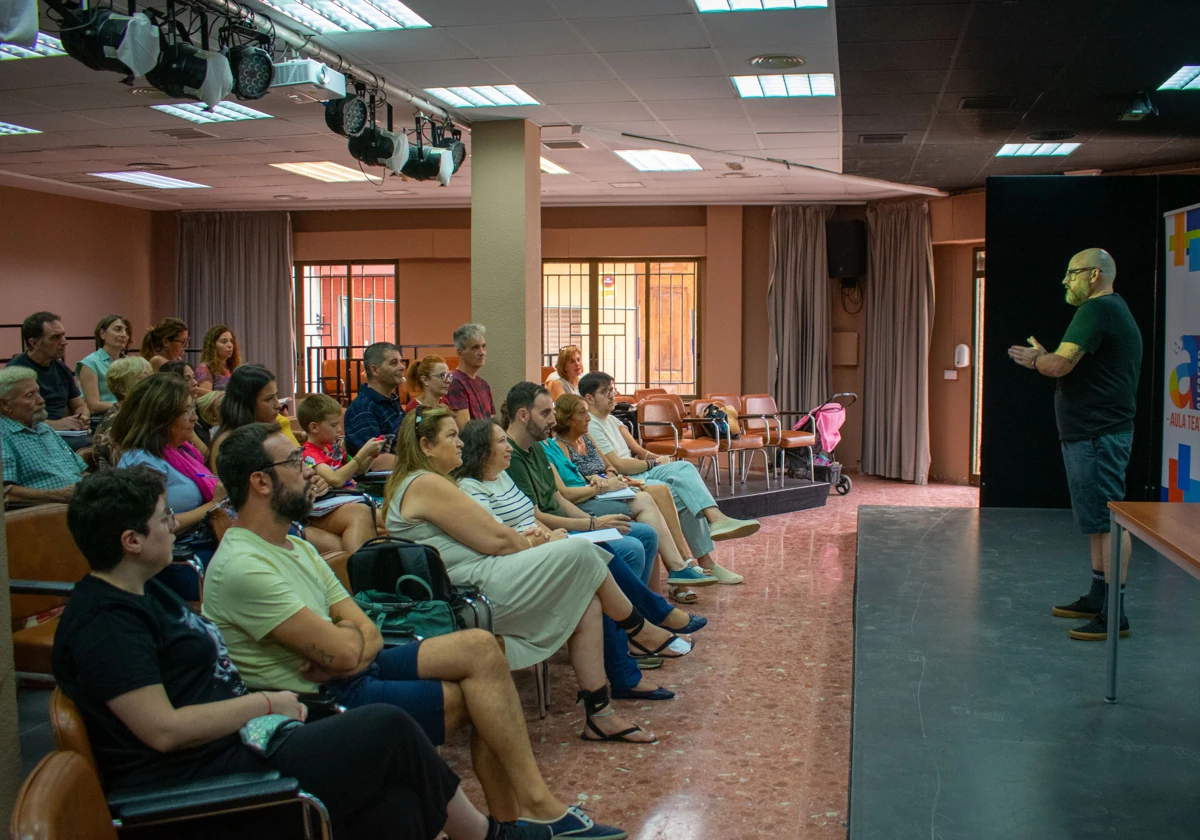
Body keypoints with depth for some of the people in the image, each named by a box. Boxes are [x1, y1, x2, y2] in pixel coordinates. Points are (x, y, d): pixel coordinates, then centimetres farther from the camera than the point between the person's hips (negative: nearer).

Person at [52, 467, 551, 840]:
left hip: (237, 745, 10)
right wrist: (265, 703, -13)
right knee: (388, 727, -11)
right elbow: (164, 729, -23)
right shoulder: (104, 623, -16)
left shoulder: (142, 593, 18)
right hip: (200, 786, -10)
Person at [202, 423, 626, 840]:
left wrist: (345, 650, -15)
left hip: (351, 674, 9)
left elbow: (370, 636, 8)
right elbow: (343, 650, -23)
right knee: (478, 696, -14)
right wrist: (350, 631, 1)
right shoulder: (241, 567, -19)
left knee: (479, 647, -7)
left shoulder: (298, 549, 14)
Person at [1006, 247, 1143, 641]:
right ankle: (1097, 600, 26)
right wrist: (1041, 358, 8)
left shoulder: (1097, 310, -14)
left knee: (1107, 521, -10)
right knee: (1100, 520, 17)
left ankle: (1114, 615, -8)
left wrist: (1035, 359, -2)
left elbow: (1060, 365, -22)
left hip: (1098, 435, -11)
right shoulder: (1116, 311, 20)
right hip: (1097, 432, 11)